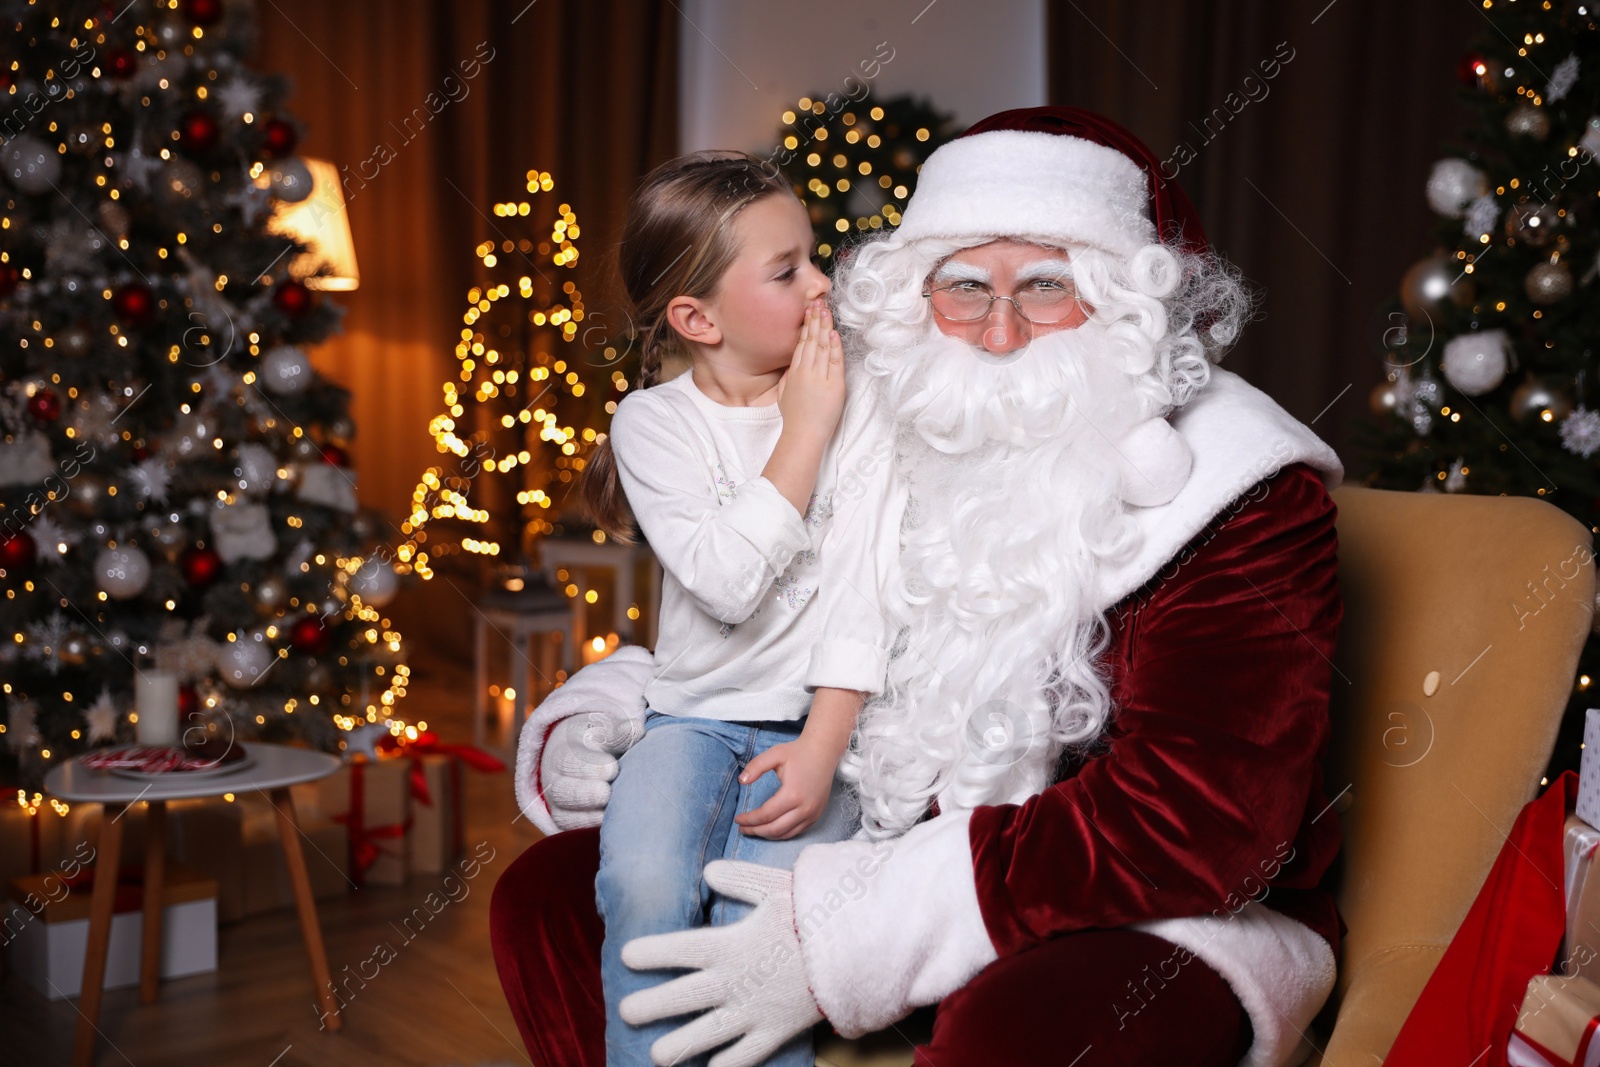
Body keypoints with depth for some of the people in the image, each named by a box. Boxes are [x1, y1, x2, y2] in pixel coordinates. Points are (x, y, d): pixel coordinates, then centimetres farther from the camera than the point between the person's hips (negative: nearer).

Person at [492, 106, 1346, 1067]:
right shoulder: (885, 452, 3)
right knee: (551, 896, -1)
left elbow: (1193, 820, -25)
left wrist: (847, 935, -28)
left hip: (1167, 920, -5)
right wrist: (589, 729, -6)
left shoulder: (1244, 497, -15)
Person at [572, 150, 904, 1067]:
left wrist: (821, 750, -18)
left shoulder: (860, 408, 0)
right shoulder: (654, 421, -2)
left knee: (759, 912, -24)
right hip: (696, 713, 1)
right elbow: (728, 584, -17)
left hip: (818, 716, 0)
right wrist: (804, 428, -13)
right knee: (645, 887, -25)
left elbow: (862, 595, -7)